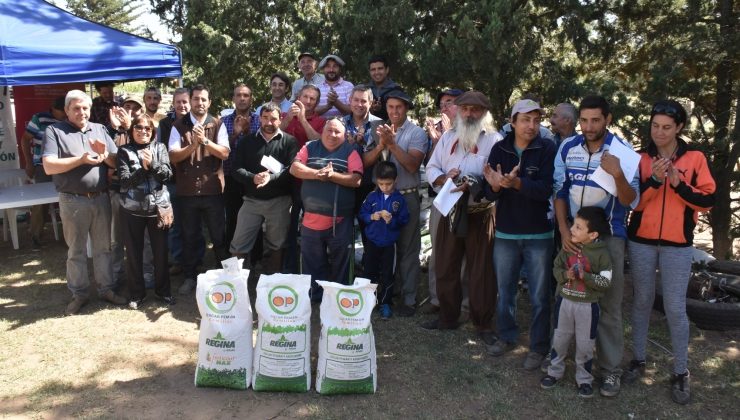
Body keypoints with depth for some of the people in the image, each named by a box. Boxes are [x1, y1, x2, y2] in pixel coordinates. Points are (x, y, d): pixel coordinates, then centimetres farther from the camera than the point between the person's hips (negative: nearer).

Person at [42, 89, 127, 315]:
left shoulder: (100, 129, 10)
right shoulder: (54, 131, -2)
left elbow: (117, 161, 7)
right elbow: (49, 166, -14)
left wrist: (105, 154, -13)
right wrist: (81, 159, -19)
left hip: (101, 198, 3)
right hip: (73, 201, -3)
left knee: (103, 248, 12)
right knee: (76, 251, 8)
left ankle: (107, 289, 23)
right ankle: (79, 294, 19)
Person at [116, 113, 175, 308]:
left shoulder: (160, 148, 5)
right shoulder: (124, 151, 0)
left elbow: (167, 174, -6)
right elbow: (124, 181, -10)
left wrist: (152, 163, -21)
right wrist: (143, 168, -20)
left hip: (158, 207, 1)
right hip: (132, 210, -1)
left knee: (161, 251, 9)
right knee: (134, 253, 8)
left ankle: (162, 290, 25)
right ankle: (137, 293, 24)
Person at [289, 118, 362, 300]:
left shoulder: (350, 151, 2)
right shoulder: (310, 147, 8)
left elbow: (356, 180, -9)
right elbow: (294, 168, -4)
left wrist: (332, 175, -19)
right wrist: (317, 174, -18)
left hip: (340, 219, -2)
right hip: (311, 217, 2)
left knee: (340, 262, 10)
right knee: (312, 261, 13)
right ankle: (314, 296, 28)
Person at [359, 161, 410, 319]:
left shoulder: (399, 199, -6)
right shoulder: (372, 196, -1)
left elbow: (404, 219, -6)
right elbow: (362, 214, 2)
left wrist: (392, 220, -23)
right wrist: (371, 217, -17)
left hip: (389, 243, -2)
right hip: (372, 241, 2)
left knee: (387, 274, 6)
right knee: (370, 272, 12)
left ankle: (386, 303, 17)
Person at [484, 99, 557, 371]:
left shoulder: (548, 150, -7)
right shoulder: (499, 149, 1)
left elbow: (547, 189, -19)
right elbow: (489, 194, -3)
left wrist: (517, 183, -34)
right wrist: (495, 185, -25)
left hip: (539, 235, -3)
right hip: (506, 233, 3)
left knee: (539, 296, 6)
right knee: (504, 290, 16)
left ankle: (538, 347, 20)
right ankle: (507, 336, 34)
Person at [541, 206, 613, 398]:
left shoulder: (601, 253, -14)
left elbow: (605, 282, -15)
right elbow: (556, 267, 3)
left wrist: (585, 276, -26)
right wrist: (565, 275, -17)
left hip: (588, 305, -3)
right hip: (564, 301, 3)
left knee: (585, 344, 8)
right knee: (559, 339, 15)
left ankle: (584, 379, 25)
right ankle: (555, 372, 31)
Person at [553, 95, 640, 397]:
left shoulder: (623, 151, -9)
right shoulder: (567, 149, -1)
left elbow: (631, 201, -12)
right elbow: (560, 192, 5)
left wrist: (618, 175, -31)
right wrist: (564, 231, -5)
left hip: (608, 236, -3)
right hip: (573, 233, 3)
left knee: (608, 304, 1)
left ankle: (610, 368, 13)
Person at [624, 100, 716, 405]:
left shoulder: (695, 159, 1)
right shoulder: (640, 159, 2)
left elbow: (708, 200, -3)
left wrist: (679, 185, -17)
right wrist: (654, 180, -20)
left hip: (677, 245, -1)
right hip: (641, 241, 1)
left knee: (675, 308, 0)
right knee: (642, 301, 10)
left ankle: (681, 373, 13)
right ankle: (638, 359, 24)